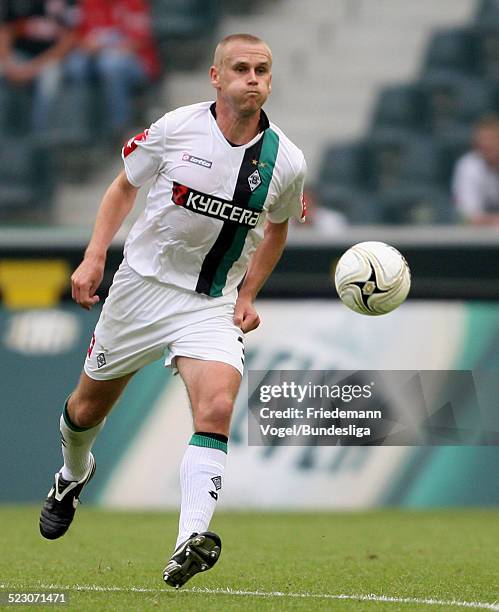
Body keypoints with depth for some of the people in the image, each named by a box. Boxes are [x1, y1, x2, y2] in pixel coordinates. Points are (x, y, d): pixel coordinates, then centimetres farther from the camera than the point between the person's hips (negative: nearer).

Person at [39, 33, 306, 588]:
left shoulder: (286, 162, -7)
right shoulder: (177, 127, -12)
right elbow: (124, 185, 5)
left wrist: (248, 295, 3)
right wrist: (94, 256, -5)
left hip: (213, 304, 0)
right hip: (143, 285, 0)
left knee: (217, 408, -26)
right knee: (88, 407, 15)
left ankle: (190, 543, -35)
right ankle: (73, 475, 50)